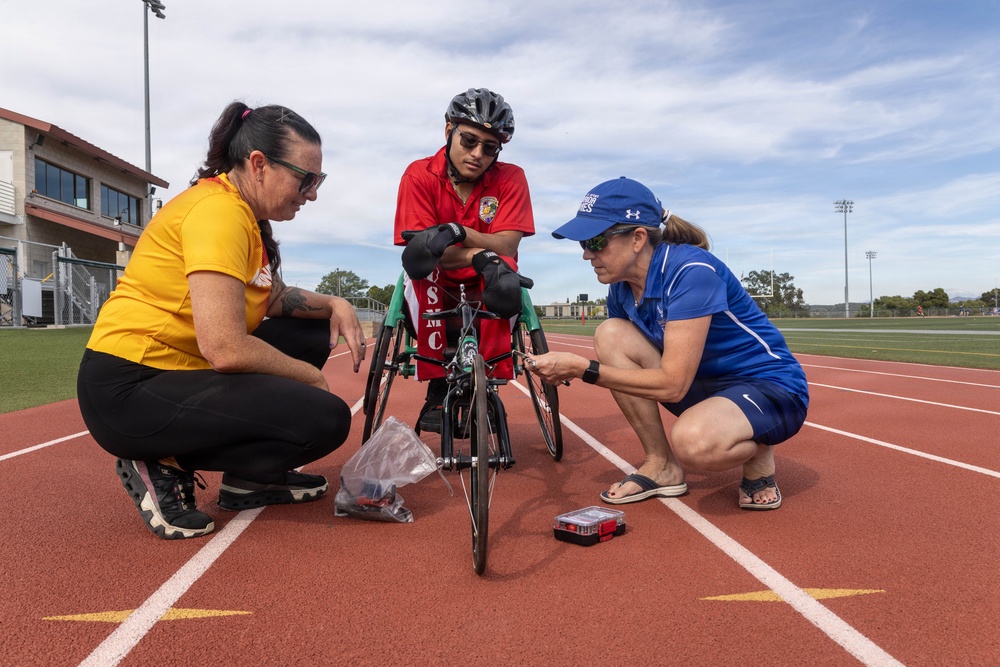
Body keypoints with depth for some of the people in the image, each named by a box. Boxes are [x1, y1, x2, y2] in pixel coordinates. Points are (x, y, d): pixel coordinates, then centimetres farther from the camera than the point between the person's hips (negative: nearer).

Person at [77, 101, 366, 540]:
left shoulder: (246, 215, 9)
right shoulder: (218, 209, -20)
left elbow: (275, 299, 17)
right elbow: (224, 347, -28)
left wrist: (333, 304, -1)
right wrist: (309, 376, -14)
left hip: (177, 369, 10)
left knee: (314, 332, 13)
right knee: (326, 418, -20)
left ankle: (251, 476, 13)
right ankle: (165, 465, -4)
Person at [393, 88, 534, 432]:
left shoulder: (511, 178, -6)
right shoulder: (419, 175, -8)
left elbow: (507, 246, -16)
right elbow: (420, 246, -19)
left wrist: (457, 232, -34)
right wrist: (479, 254, -35)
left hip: (483, 295, 0)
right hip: (434, 297, 0)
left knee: (505, 274, -32)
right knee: (418, 260, -31)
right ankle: (437, 386, -23)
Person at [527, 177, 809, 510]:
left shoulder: (690, 270, -27)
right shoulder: (621, 288, -3)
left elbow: (672, 383, -31)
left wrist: (582, 367, -30)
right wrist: (567, 368, -12)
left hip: (774, 388, -7)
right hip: (706, 384, 8)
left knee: (693, 439, -40)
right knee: (610, 334, -12)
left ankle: (758, 453, -1)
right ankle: (661, 466, -3)